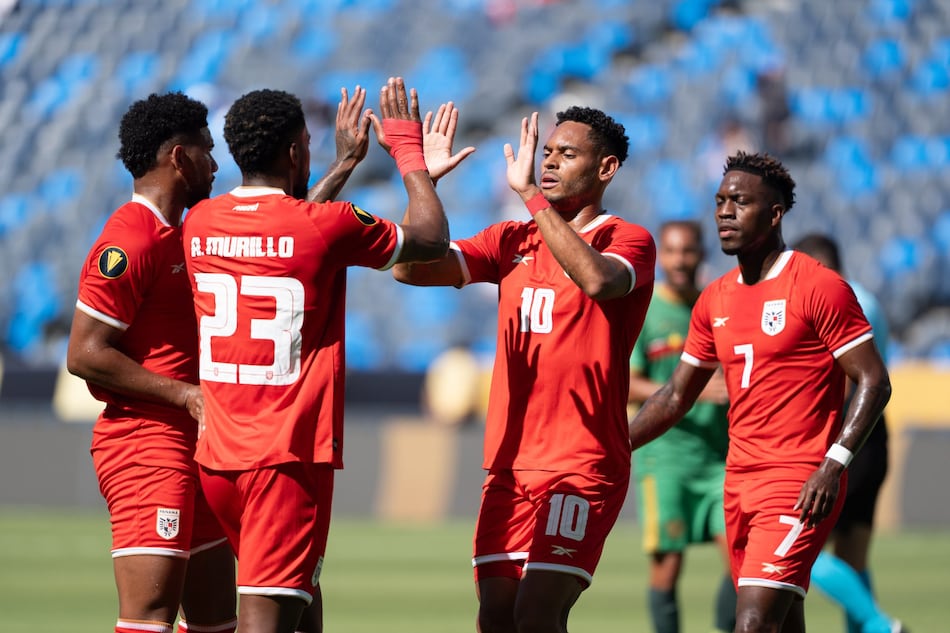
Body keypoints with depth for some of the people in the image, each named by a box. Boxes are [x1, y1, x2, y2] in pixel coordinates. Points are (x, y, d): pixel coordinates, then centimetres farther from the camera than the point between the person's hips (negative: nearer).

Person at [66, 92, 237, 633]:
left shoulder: (180, 236, 18)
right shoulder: (131, 240, -13)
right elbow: (85, 354, -18)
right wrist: (185, 394, -18)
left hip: (190, 445, 11)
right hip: (145, 443, -11)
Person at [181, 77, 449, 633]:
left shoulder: (199, 224, 6)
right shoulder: (329, 227, -11)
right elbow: (432, 238, 5)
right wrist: (409, 152, 18)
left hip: (217, 452, 6)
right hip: (291, 455, -6)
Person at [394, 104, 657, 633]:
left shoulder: (628, 241, -3)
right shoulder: (513, 241, 14)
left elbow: (598, 279, -28)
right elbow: (411, 267, 6)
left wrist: (529, 192, -26)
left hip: (582, 465, -6)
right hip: (509, 464, 6)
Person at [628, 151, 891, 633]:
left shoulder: (819, 287, -9)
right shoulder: (714, 300, 13)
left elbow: (874, 383, -10)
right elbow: (676, 397, 20)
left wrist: (832, 466, -20)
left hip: (799, 485, -8)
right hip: (740, 483, 8)